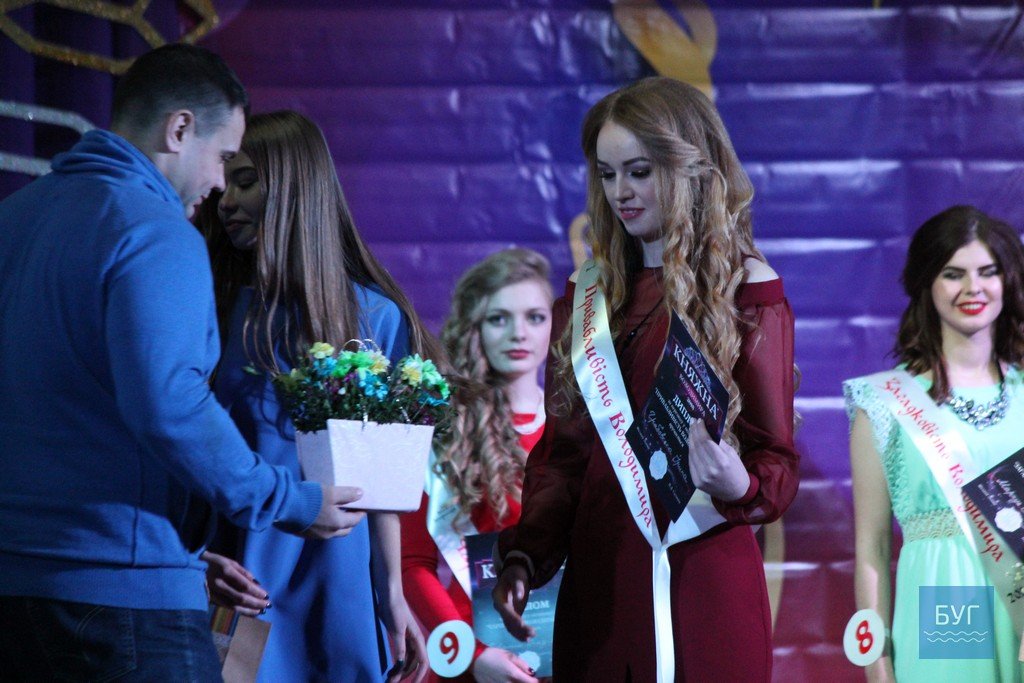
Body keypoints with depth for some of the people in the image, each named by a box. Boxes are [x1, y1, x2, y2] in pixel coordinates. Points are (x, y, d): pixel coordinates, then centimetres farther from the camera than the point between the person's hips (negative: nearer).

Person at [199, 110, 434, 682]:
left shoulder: (373, 315, 4)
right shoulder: (212, 309, 2)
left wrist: (392, 593, 1)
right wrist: (195, 559, -17)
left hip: (336, 589, 1)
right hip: (234, 591, -1)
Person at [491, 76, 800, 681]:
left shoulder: (744, 293, -2)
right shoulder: (588, 299, 11)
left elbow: (778, 462, -3)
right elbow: (561, 452, 11)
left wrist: (737, 484, -25)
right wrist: (524, 557, -2)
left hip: (701, 580, -4)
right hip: (597, 580, 4)